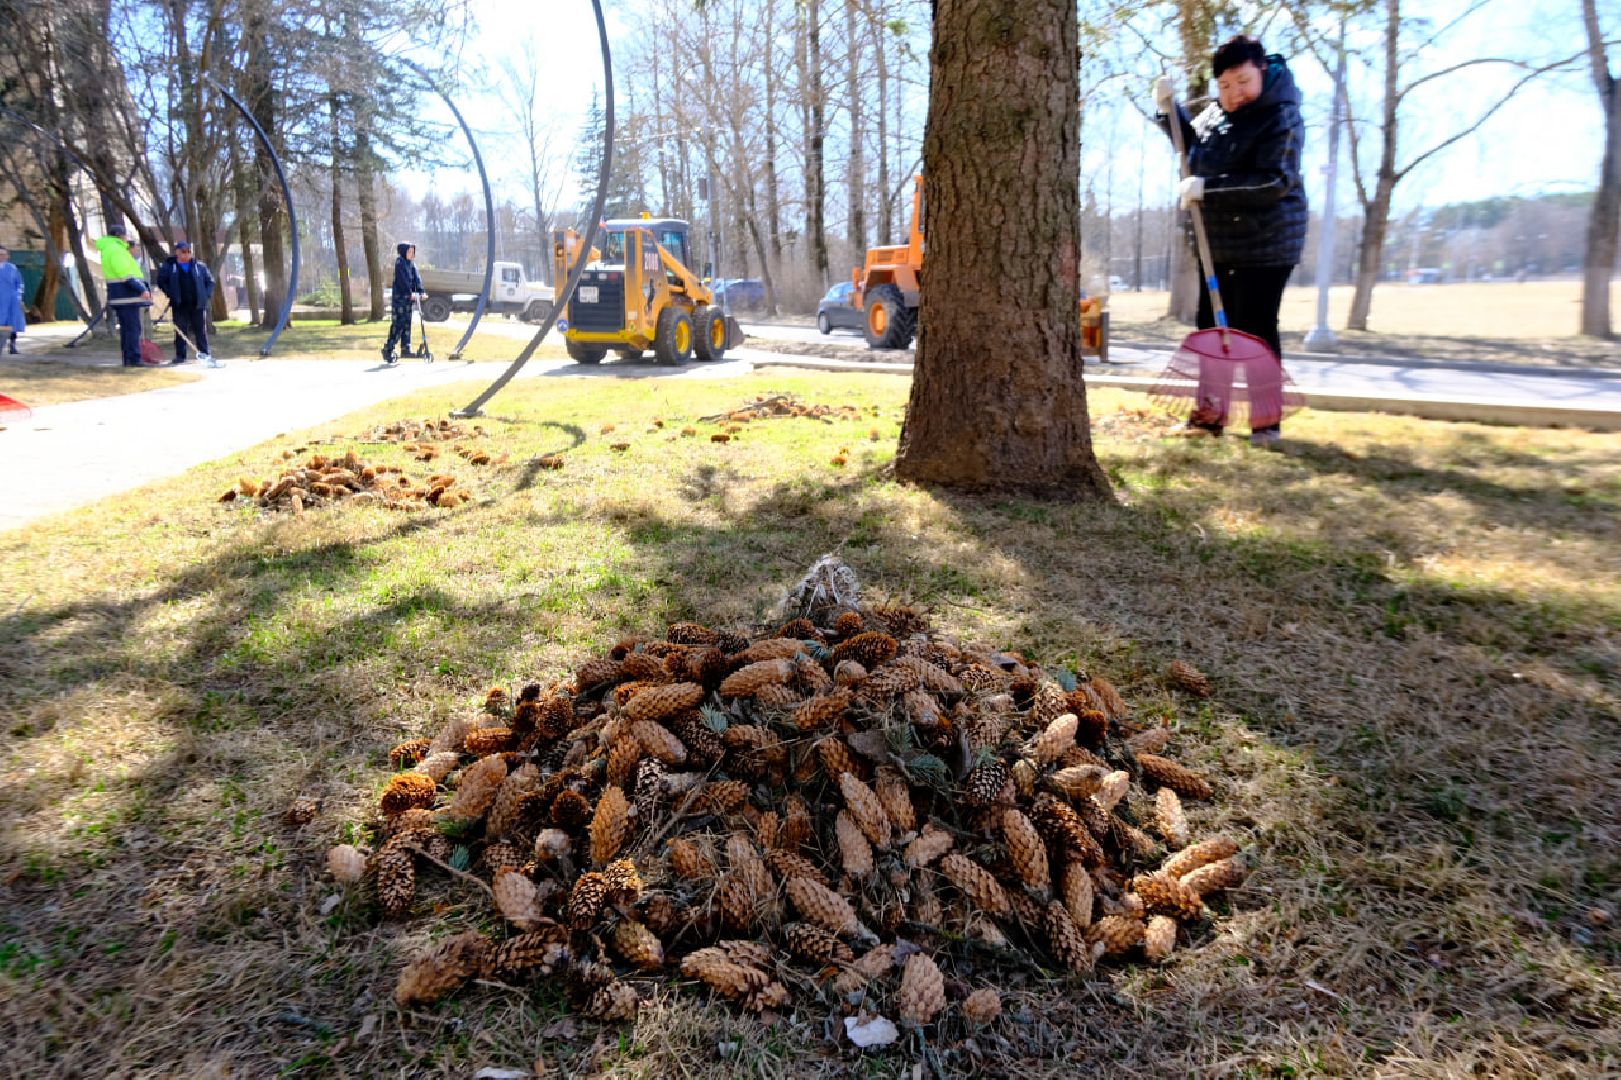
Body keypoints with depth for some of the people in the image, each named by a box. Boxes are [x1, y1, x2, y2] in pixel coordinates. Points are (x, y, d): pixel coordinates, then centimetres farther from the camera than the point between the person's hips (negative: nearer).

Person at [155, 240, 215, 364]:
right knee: (180, 331, 1)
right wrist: (170, 294, -6)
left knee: (201, 330, 5)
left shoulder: (199, 266, 7)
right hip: (179, 305, -1)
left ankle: (204, 354, 9)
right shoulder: (169, 266, 2)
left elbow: (210, 281, 13)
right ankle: (180, 355, 5)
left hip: (197, 304, 1)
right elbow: (161, 281, 5)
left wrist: (206, 294, 0)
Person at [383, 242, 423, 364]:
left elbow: (416, 278, 5)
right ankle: (388, 349, -8)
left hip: (408, 297, 7)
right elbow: (402, 279, -16)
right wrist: (410, 293, -22)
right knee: (398, 323, -10)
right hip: (399, 296, -7)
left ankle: (406, 348, 11)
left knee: (407, 322, 7)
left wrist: (420, 291, -8)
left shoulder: (412, 264, 13)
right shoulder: (399, 262, -9)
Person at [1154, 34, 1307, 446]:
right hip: (1219, 242, 9)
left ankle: (1267, 421, 5)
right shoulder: (1217, 111, 7)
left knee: (1256, 332, -6)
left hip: (1264, 243, -8)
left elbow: (1274, 183, -27)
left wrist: (1207, 188, -30)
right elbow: (1192, 144, 25)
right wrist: (1169, 110, 7)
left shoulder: (1280, 118, -19)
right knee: (1211, 328, 11)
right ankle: (1211, 414, 21)